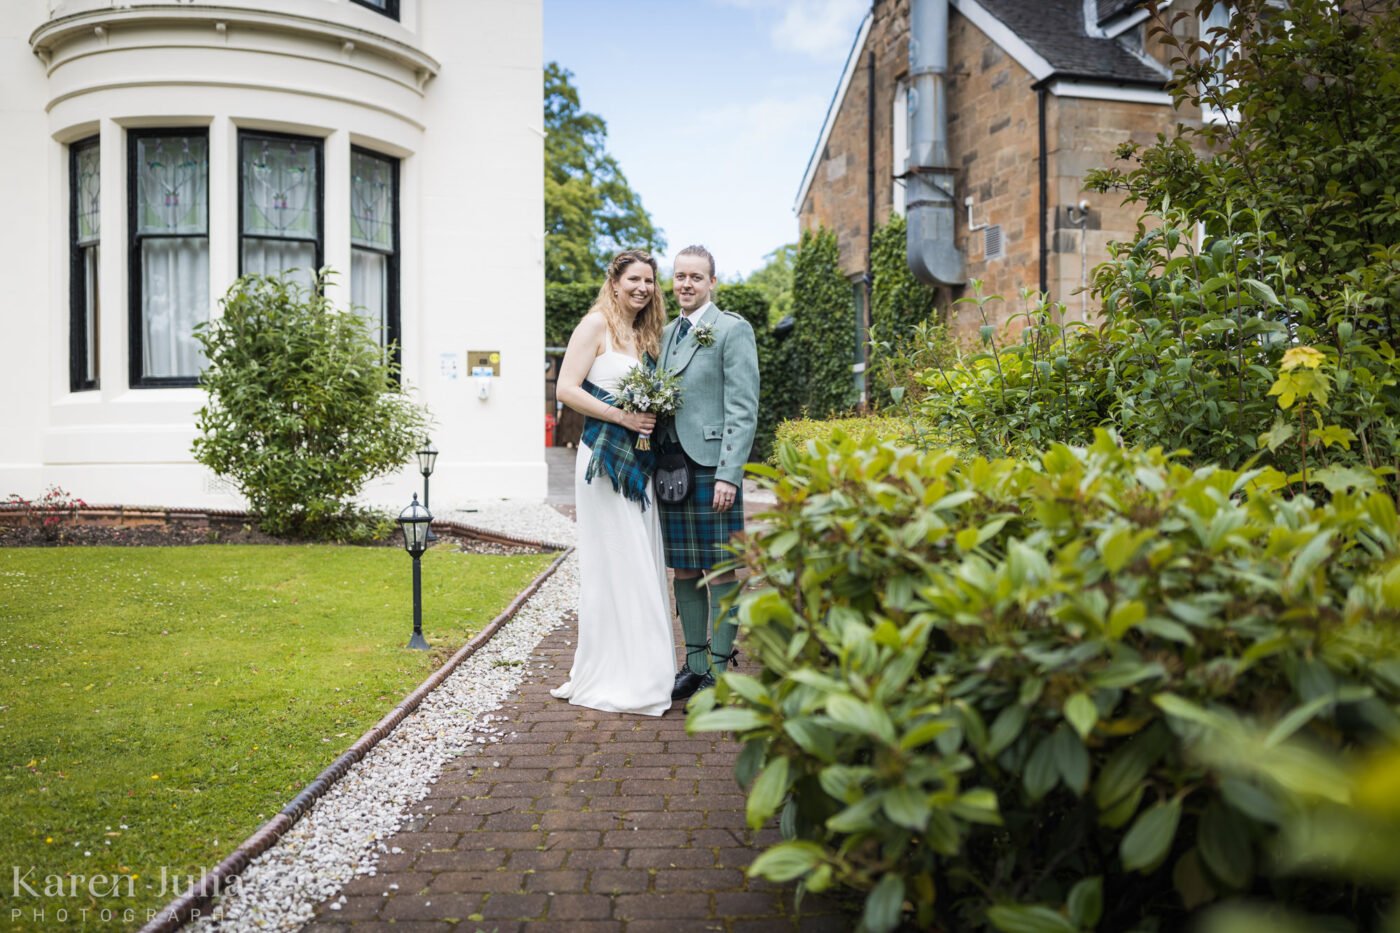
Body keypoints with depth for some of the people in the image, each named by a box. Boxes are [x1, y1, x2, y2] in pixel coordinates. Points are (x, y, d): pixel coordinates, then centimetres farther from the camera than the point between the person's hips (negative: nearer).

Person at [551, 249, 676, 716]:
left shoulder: (646, 335, 18)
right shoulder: (597, 324, -4)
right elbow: (566, 389, -12)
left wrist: (653, 417, 3)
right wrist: (621, 416, -17)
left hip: (640, 460, 8)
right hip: (604, 458, -8)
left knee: (643, 564, 9)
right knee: (613, 562, -4)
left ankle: (640, 668, 20)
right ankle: (609, 676, 7)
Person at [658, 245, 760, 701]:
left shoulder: (733, 330, -3)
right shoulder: (666, 333, 18)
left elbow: (743, 409, -10)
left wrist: (729, 473, -17)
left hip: (712, 467, -7)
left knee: (721, 571, 0)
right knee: (684, 571, 11)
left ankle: (719, 667, 10)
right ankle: (695, 661, 22)